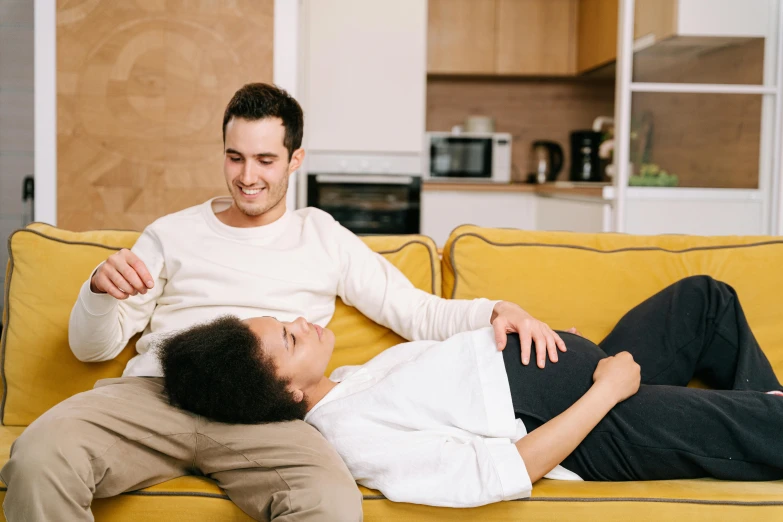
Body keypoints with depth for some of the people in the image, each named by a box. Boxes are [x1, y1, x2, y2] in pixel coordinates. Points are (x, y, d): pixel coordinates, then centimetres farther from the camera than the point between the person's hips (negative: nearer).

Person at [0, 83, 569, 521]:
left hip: (265, 412, -1)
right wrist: (102, 287, -6)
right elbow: (91, 346, 17)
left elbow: (416, 311, 16)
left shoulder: (323, 236, 20)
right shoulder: (171, 233, 21)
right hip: (155, 393, 1)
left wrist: (496, 310, -2)